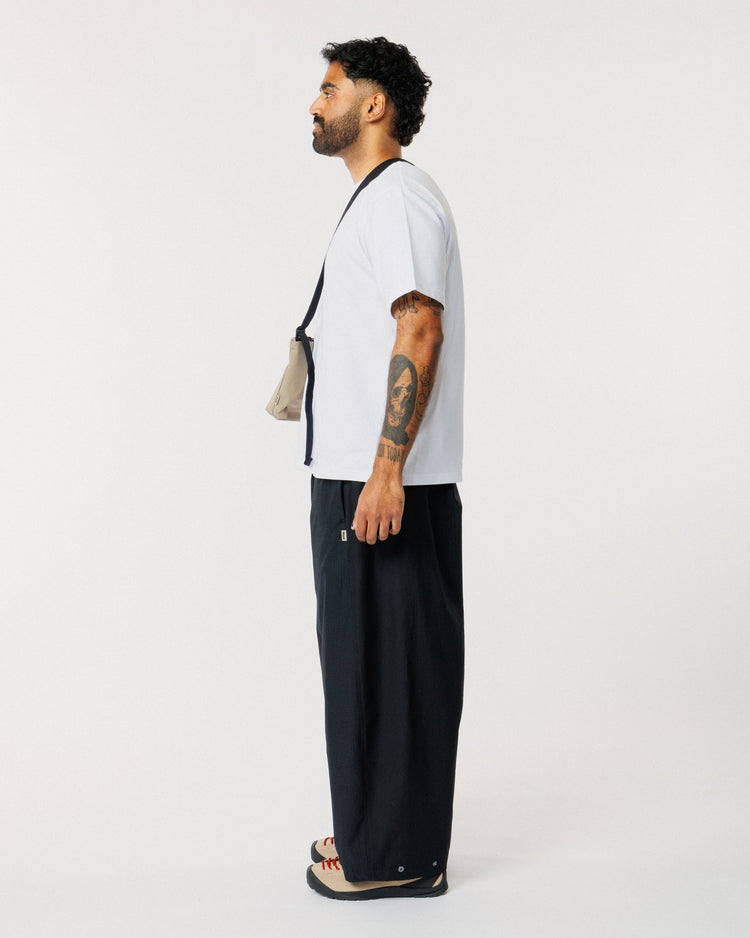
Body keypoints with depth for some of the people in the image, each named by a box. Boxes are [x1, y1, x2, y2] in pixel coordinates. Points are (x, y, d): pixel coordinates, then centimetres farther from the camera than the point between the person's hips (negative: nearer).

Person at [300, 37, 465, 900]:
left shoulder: (398, 197, -11)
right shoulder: (378, 199, 20)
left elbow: (419, 332, -21)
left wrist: (385, 472, -25)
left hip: (385, 486, -10)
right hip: (362, 478, 10)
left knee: (387, 662, -1)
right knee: (369, 658, 16)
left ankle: (396, 857, 12)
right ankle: (376, 830, 29)